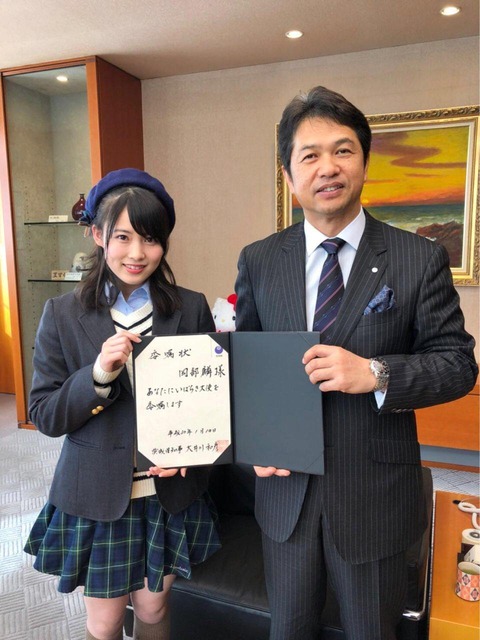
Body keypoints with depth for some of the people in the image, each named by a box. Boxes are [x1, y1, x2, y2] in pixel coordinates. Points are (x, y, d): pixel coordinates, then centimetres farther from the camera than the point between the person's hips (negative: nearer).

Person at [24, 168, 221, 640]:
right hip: (95, 497, 0)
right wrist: (97, 376, -25)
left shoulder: (192, 309, -6)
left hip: (169, 492, 1)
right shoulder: (63, 314, -8)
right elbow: (44, 415, -8)